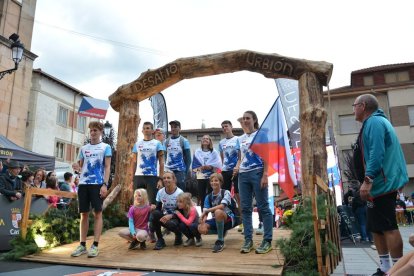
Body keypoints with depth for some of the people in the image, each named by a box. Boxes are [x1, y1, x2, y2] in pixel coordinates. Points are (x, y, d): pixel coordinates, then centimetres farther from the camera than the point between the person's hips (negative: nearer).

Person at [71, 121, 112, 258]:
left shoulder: (105, 147, 5)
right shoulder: (84, 148, 16)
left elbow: (107, 167, -2)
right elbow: (81, 166, 21)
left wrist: (105, 184, -11)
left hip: (98, 184, -4)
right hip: (83, 184, 4)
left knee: (97, 213, -1)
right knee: (84, 214, 7)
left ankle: (95, 245, 3)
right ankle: (82, 245, 14)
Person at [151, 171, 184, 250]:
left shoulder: (180, 193, -14)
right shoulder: (160, 192, -3)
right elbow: (158, 208, 2)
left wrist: (170, 216, -31)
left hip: (176, 218, -3)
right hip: (164, 216, 3)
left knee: (170, 224, -37)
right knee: (154, 213, -27)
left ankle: (178, 235, 3)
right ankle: (160, 240, -14)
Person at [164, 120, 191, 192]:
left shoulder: (184, 141, 1)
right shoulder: (166, 141, 10)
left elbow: (188, 158, 0)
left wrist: (186, 171, -7)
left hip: (180, 171, -3)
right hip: (168, 171, 3)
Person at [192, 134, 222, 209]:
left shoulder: (214, 152, 7)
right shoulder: (197, 152, 11)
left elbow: (218, 165, -4)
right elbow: (194, 166, 4)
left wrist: (210, 167, -18)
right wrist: (201, 167, -14)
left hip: (211, 177, -2)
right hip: (201, 177, 2)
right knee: (201, 197, 4)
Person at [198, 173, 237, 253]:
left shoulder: (226, 192, -10)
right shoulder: (208, 197, 3)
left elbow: (222, 206, -27)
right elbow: (205, 212, -7)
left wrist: (206, 211, -27)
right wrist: (203, 222, -28)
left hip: (229, 219, -5)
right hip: (216, 220, 5)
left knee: (218, 212, -37)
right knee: (201, 228, -22)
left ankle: (220, 241, -23)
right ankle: (222, 232, 6)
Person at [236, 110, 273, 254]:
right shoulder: (241, 139, 17)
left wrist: (265, 175, -13)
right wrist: (236, 167, 5)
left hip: (257, 173, -6)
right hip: (243, 174, 6)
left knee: (263, 206, -2)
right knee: (245, 208, 4)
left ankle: (267, 240, 4)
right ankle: (248, 240, 11)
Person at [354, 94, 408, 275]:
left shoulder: (373, 122, -11)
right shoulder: (376, 122, 22)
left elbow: (377, 153, -24)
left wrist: (367, 180, -29)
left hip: (381, 184, -11)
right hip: (380, 183, 11)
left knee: (388, 228, -7)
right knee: (376, 227, 13)